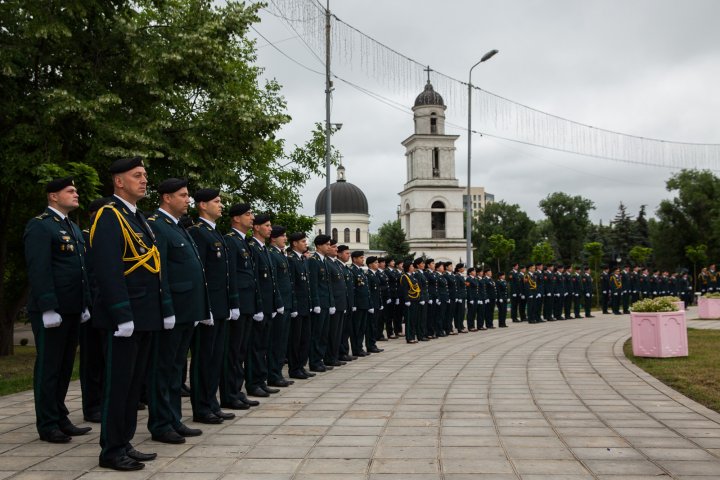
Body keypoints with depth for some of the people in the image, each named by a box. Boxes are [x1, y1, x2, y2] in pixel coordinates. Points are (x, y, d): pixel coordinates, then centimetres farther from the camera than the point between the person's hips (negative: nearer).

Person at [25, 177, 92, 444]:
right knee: (48, 368, 0)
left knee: (65, 367, 13)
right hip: (51, 311, -8)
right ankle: (47, 425, 8)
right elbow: (39, 270, -16)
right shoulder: (39, 226, -9)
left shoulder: (74, 228, 19)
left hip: (72, 310, 8)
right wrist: (48, 309, -21)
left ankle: (60, 419, 23)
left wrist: (85, 304, 16)